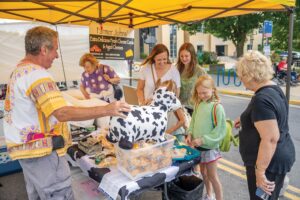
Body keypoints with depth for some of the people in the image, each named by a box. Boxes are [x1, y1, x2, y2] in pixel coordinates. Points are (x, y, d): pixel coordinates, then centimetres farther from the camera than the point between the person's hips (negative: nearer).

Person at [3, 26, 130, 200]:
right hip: (42, 150, -10)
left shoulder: (18, 71, 12)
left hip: (28, 146, 11)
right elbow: (63, 113, -33)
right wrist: (106, 110, -33)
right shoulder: (36, 74, -21)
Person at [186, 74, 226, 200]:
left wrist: (203, 140, -22)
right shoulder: (199, 104, 1)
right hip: (198, 146, 7)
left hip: (210, 147, -6)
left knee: (212, 176, 6)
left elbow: (220, 131, -19)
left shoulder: (217, 107, -18)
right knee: (203, 172, 22)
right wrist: (190, 133, -4)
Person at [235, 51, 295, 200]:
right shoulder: (274, 89, 5)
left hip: (268, 163, -10)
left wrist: (260, 171, -24)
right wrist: (247, 119, 16)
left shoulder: (261, 99, -27)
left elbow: (271, 139, -30)